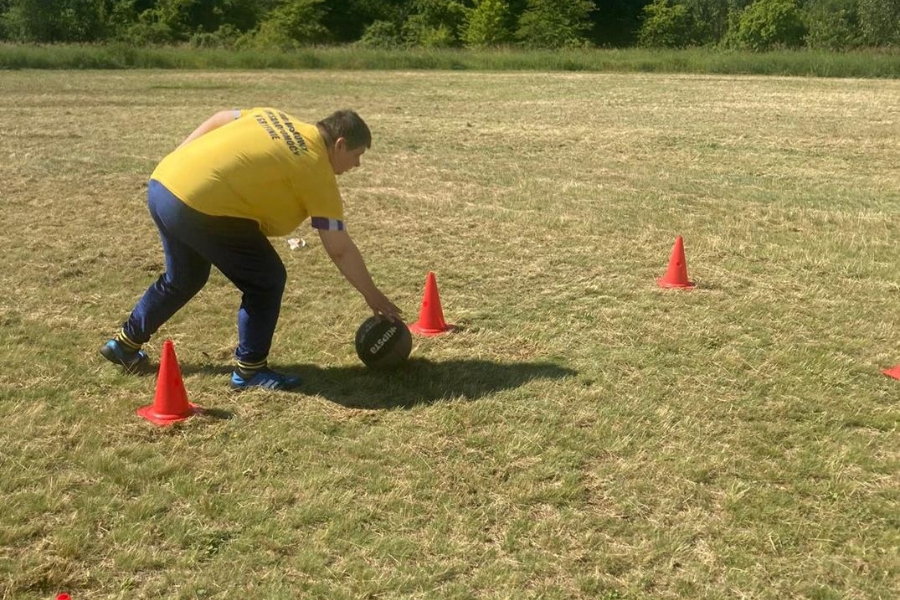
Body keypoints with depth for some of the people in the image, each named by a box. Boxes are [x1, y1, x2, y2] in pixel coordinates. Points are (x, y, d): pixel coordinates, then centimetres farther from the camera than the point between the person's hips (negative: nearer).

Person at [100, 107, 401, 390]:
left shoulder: (276, 117, 17)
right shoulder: (316, 170, -3)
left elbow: (218, 120, 22)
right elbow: (340, 249, -1)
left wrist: (178, 166, 26)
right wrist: (373, 295, 9)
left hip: (161, 185, 9)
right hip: (201, 208, -9)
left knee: (182, 279, 29)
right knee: (267, 281, 4)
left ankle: (125, 343, 44)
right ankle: (249, 369, 14)